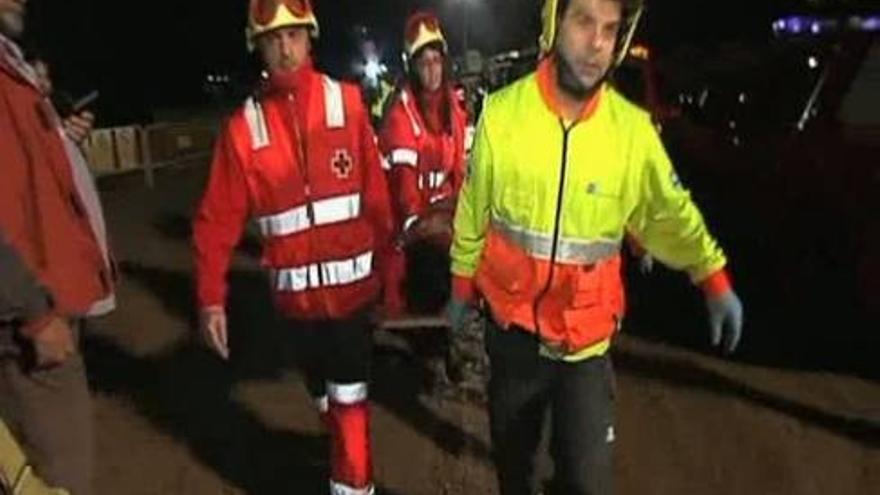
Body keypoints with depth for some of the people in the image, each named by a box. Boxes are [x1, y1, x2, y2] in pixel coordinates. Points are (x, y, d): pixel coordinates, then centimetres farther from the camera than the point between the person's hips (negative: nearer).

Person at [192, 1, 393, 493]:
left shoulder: (347, 103, -4)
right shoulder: (244, 126, -2)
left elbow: (377, 190, -4)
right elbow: (219, 218, -4)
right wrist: (212, 297, -8)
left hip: (351, 281, -2)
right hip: (297, 289, 2)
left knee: (348, 396, 2)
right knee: (324, 395, 20)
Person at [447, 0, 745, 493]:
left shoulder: (633, 127, -11)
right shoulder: (502, 112, -10)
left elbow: (670, 210, 3)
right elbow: (473, 209, 1)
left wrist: (715, 278, -3)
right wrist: (463, 284, 9)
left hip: (587, 334, -1)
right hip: (512, 324, 1)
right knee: (512, 448, 22)